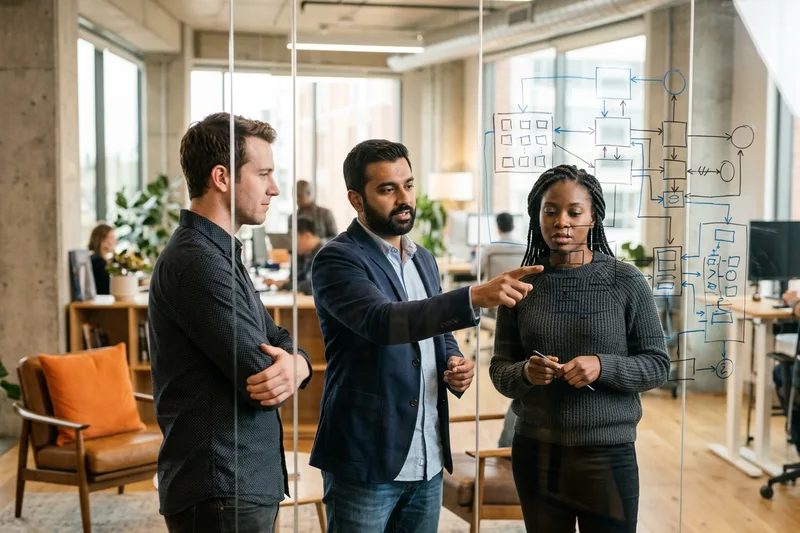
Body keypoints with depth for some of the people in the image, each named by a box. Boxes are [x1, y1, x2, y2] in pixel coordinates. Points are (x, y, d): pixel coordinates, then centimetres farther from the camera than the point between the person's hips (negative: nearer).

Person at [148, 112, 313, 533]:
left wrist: (295, 365, -12)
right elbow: (257, 375, -23)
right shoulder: (197, 262, -20)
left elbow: (279, 340, 10)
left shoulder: (220, 254, 13)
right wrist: (279, 367, -1)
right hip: (221, 495, -9)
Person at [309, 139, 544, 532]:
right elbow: (382, 321, -29)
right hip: (364, 460, -6)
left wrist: (455, 366, 0)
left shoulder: (424, 260, 11)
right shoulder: (338, 259, -12)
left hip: (428, 459, 7)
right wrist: (475, 297, -39)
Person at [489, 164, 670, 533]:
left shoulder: (626, 281, -5)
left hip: (607, 454, -2)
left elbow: (657, 365, -3)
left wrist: (603, 367, -19)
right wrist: (525, 373, -19)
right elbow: (499, 371, 2)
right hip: (534, 452, 2)